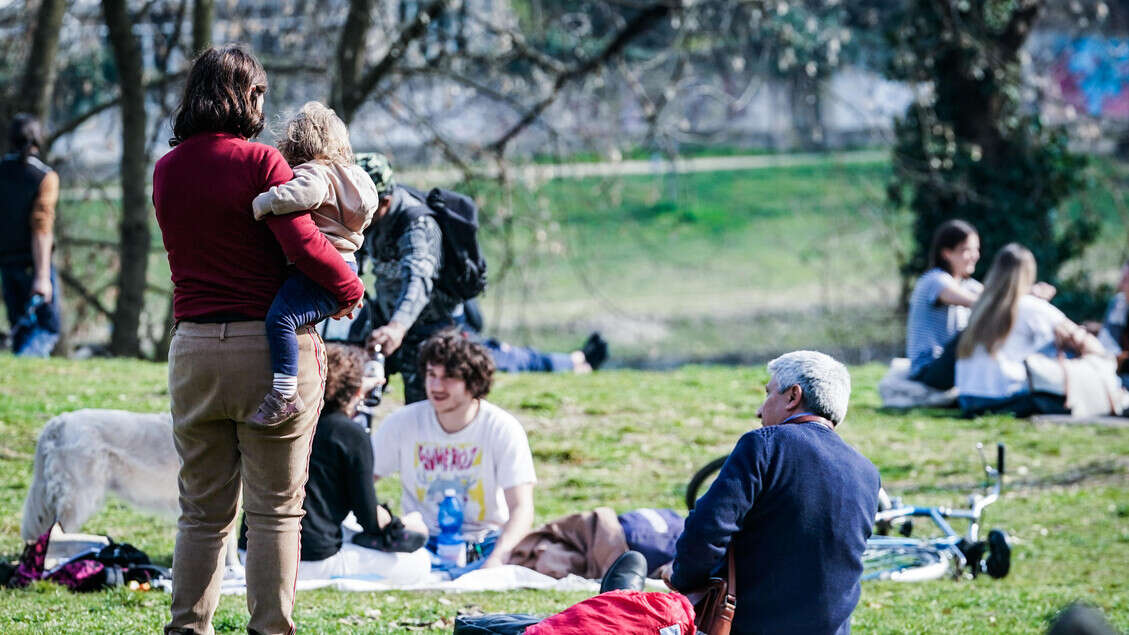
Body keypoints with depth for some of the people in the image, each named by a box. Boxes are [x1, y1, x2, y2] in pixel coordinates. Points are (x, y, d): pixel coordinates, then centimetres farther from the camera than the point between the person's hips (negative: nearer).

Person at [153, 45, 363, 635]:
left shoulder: (166, 170, 7)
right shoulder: (258, 162, -10)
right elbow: (303, 245, -18)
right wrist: (349, 287, -1)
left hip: (193, 345, 4)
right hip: (270, 344, -4)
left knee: (203, 509, 12)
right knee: (275, 508, 3)